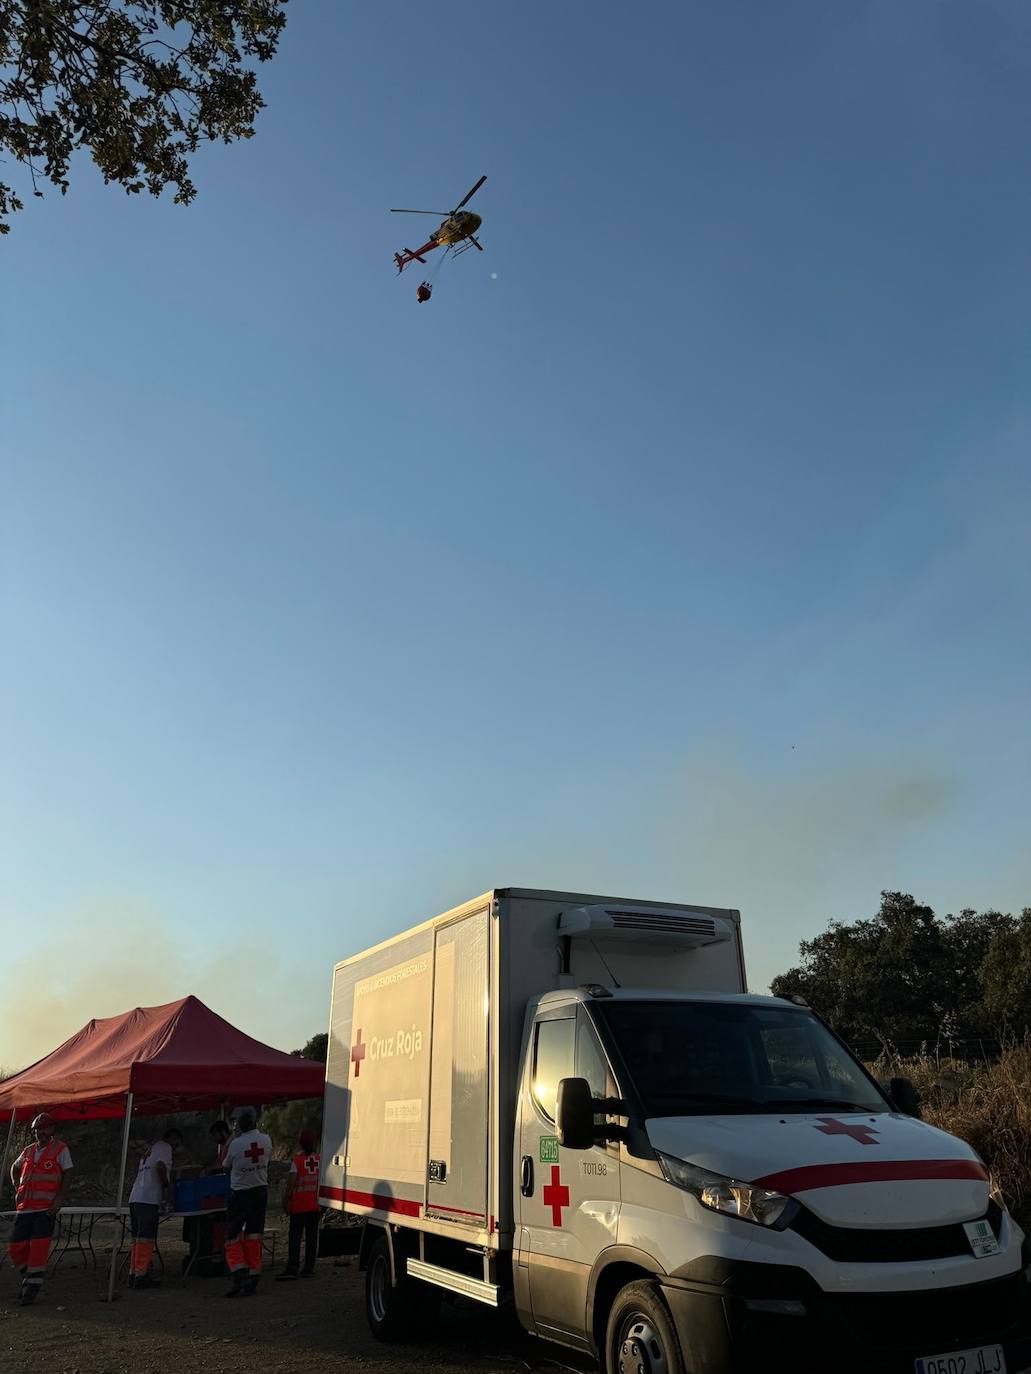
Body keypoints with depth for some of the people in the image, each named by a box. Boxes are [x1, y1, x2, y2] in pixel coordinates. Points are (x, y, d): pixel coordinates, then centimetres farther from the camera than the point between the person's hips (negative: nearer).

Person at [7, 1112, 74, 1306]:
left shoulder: (60, 1149, -2)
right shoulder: (29, 1150, 12)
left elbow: (68, 1174, -4)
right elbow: (15, 1168, 31)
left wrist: (59, 1199, -12)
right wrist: (17, 1189, 18)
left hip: (46, 1208, -5)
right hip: (24, 1208, 6)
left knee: (38, 1248, -9)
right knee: (16, 1248, 7)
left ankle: (33, 1286, 3)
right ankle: (29, 1279, 28)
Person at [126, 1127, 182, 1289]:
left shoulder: (151, 1149, 27)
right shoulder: (165, 1147, 1)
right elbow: (160, 1166, -16)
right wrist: (167, 1186, -4)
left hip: (135, 1198, 9)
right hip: (148, 1199, -9)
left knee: (138, 1238, 12)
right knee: (146, 1238, -7)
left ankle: (133, 1274, 13)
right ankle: (140, 1276, -8)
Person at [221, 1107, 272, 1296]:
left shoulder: (236, 1143, -17)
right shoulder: (266, 1140, -5)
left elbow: (225, 1166, 0)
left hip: (240, 1193, -4)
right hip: (261, 1191, 4)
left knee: (233, 1236, 4)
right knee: (254, 1236, 11)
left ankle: (240, 1275, -12)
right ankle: (253, 1279, 12)